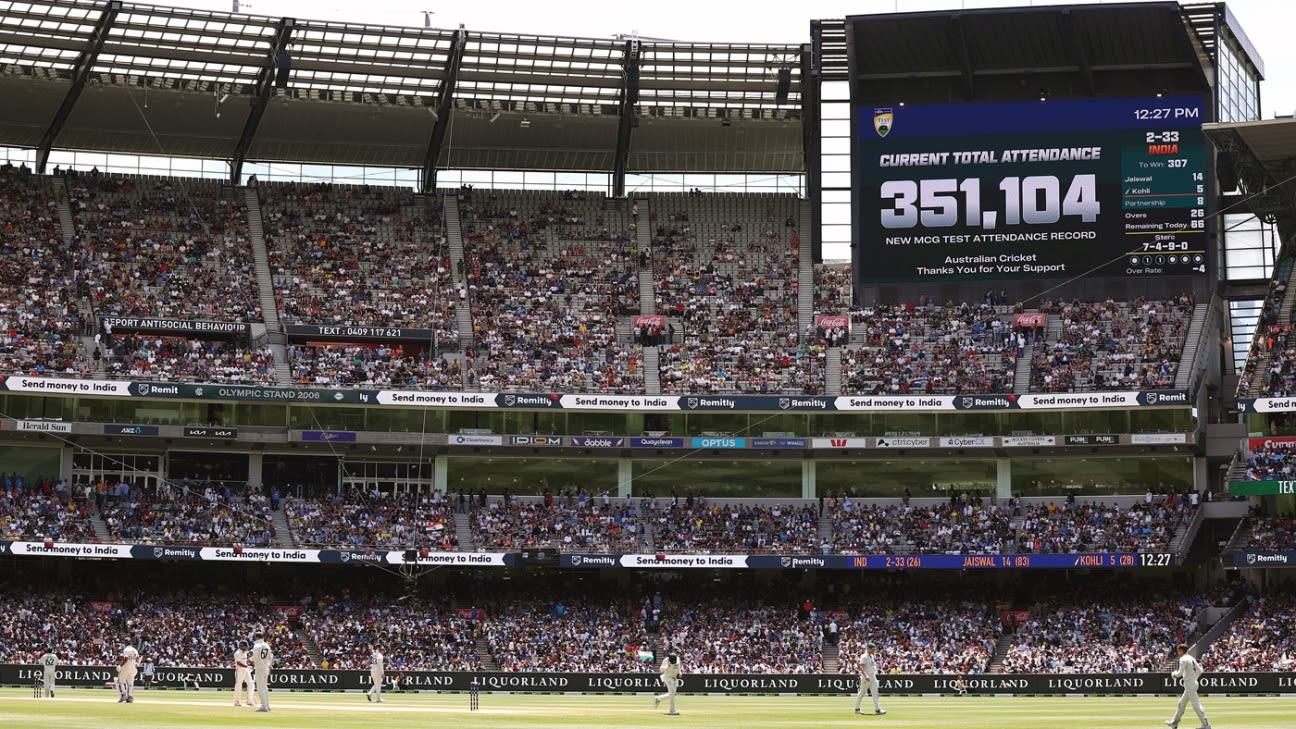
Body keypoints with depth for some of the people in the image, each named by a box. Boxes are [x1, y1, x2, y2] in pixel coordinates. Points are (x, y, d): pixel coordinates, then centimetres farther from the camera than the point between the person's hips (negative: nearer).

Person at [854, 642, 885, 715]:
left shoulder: (871, 656, 14)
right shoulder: (864, 656, -13)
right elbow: (861, 667, -21)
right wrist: (865, 675, -31)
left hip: (873, 676, 8)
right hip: (865, 678, -8)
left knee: (875, 693, 0)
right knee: (861, 693, 1)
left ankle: (877, 709, -4)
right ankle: (857, 709, 12)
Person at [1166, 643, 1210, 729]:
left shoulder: (1183, 659, -13)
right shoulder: (1192, 658, 15)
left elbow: (1180, 673, -20)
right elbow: (1199, 671, 18)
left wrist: (1173, 674, 0)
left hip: (1189, 685, -10)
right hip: (1193, 683, 10)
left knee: (1196, 704, -10)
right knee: (1182, 703, 18)